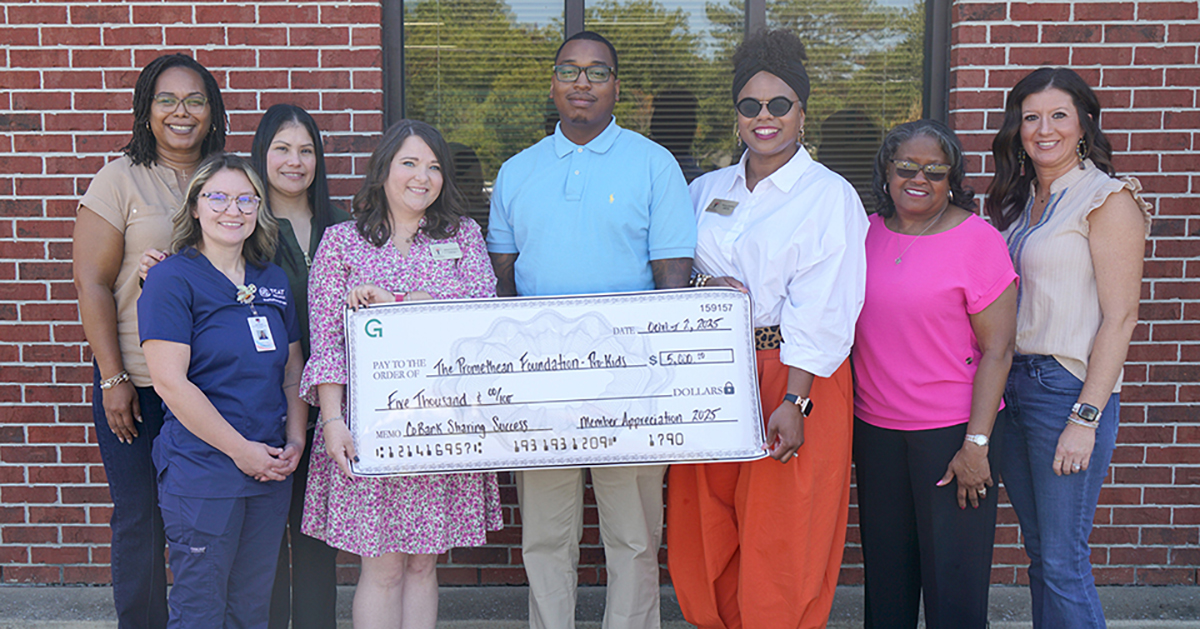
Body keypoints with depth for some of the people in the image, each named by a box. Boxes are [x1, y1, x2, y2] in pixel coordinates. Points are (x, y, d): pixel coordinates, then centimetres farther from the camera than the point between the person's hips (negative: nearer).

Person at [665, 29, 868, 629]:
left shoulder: (830, 195, -2)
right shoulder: (707, 190, 14)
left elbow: (823, 310, -11)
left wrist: (794, 401, -19)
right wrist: (703, 286, -7)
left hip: (791, 373, -4)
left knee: (781, 541, 0)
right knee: (703, 534, 8)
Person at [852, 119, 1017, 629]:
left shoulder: (977, 239, -8)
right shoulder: (867, 233, 6)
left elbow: (997, 350, -10)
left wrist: (976, 444, -15)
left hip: (951, 429, -5)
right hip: (874, 428, 5)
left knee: (952, 579, 2)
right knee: (885, 572, 15)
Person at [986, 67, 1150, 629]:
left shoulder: (1107, 199, -8)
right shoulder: (1018, 200, 14)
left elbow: (1120, 318, -12)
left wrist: (1086, 416, -17)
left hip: (1069, 388, -7)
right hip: (1011, 383, 7)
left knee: (1063, 562, -3)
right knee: (1038, 553, 15)